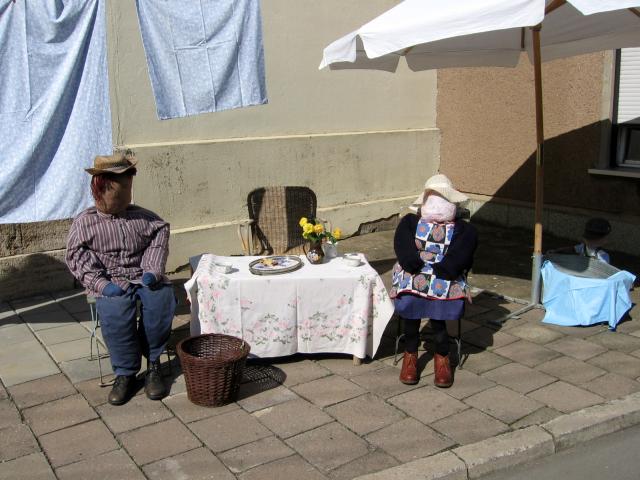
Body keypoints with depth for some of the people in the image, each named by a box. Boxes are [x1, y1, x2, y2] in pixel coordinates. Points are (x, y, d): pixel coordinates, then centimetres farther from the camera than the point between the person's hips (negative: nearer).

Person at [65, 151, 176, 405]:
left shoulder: (141, 217, 14)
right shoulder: (84, 222, 5)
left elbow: (160, 233, 8)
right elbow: (78, 256, -4)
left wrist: (153, 270, -8)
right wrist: (101, 284, -19)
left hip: (144, 278, 2)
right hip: (112, 283, -2)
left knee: (161, 298, -30)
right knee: (115, 309, -35)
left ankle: (153, 365, -10)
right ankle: (125, 372, -17)